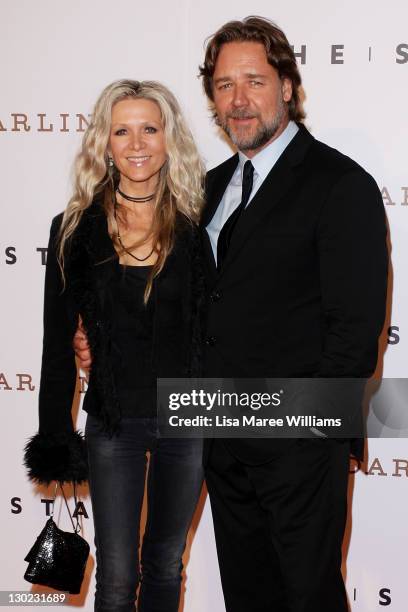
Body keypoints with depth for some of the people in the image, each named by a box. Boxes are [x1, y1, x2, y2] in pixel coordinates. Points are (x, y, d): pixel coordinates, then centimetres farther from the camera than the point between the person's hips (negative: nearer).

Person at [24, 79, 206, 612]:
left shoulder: (197, 227, -3)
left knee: (166, 563, 18)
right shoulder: (77, 229, -3)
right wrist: (56, 434, -1)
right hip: (113, 424, 0)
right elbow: (59, 341, 0)